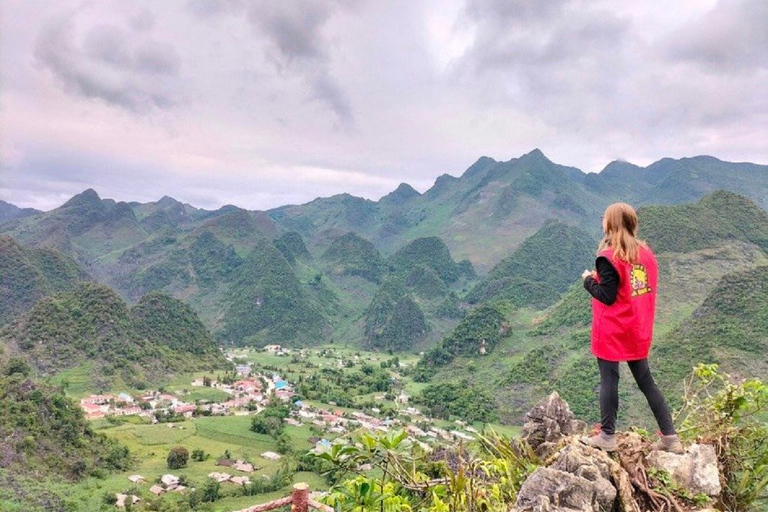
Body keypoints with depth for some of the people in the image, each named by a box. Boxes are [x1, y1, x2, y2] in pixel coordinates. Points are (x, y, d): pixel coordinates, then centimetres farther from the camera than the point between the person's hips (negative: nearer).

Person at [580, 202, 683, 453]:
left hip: (611, 332, -7)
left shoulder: (609, 257, -16)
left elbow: (607, 297, -17)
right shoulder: (646, 252, 5)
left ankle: (607, 436, 11)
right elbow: (648, 288, 12)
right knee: (646, 382, 14)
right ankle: (670, 436, 19)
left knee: (609, 380, 3)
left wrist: (589, 280, -1)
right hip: (638, 331, 7)